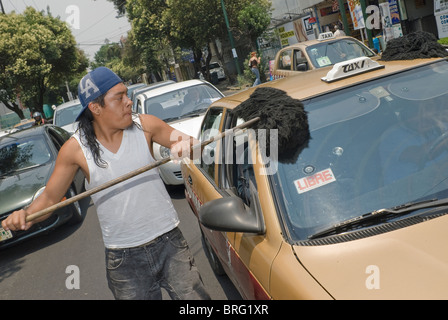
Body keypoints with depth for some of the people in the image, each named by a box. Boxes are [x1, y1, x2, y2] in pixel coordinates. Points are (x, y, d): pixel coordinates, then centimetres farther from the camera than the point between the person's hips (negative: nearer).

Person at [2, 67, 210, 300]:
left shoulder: (144, 126, -4)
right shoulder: (76, 149, -6)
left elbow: (188, 142, 3)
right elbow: (49, 197, 2)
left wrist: (186, 144, -21)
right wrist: (26, 215, -20)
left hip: (170, 243, 1)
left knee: (196, 297, 6)